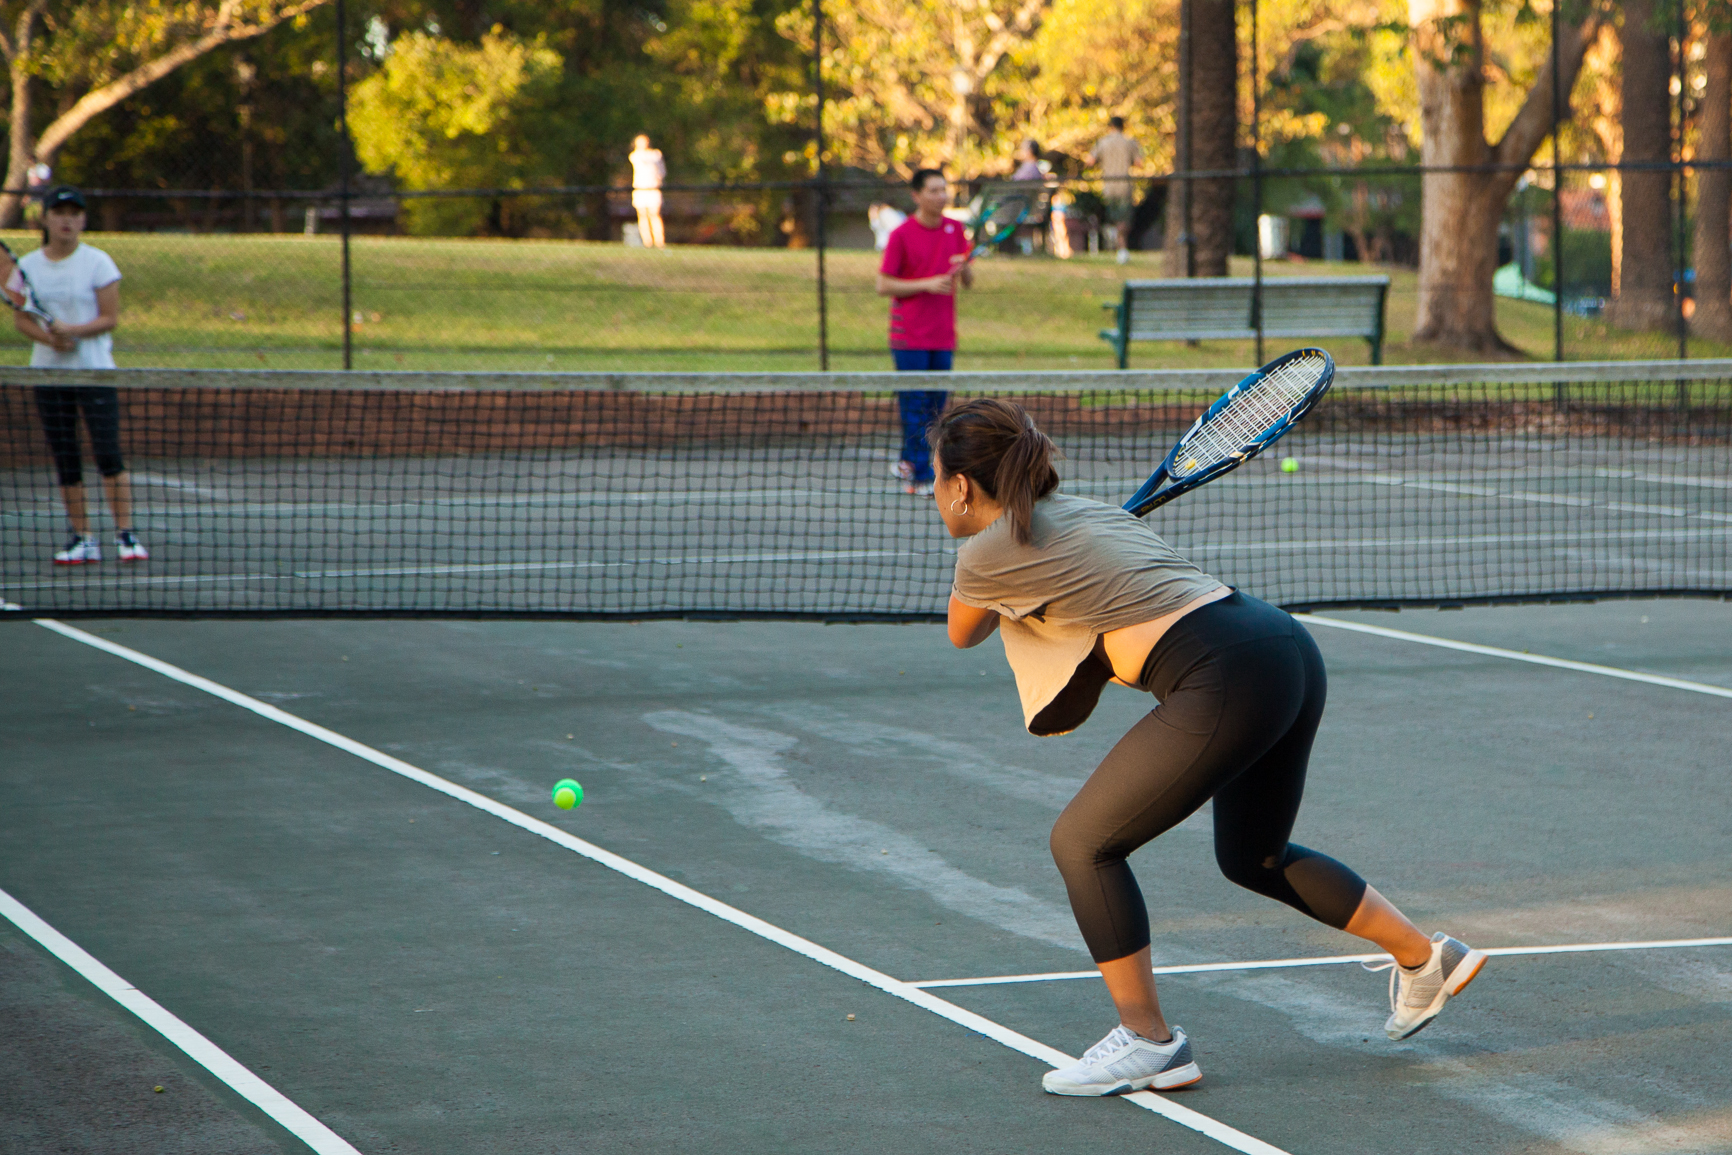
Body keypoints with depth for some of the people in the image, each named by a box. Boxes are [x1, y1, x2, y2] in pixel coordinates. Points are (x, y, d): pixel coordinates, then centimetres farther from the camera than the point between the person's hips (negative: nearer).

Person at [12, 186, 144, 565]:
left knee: (108, 452, -11)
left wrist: (73, 330, -20)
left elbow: (111, 317, -5)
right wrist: (48, 337, -13)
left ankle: (126, 534, -7)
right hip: (48, 371, 3)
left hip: (94, 369, -3)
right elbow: (21, 318, 7)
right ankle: (83, 539, 9)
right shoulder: (28, 266, 5)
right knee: (65, 459, 4)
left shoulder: (97, 262, -3)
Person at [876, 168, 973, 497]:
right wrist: (927, 284, -17)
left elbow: (968, 283, 12)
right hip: (910, 336, -5)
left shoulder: (955, 230, 8)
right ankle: (920, 476, -3)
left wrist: (964, 268, -11)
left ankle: (907, 462, 24)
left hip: (943, 337, 5)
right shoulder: (901, 235, -7)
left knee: (935, 405, 8)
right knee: (914, 406, -5)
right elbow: (883, 285, -7)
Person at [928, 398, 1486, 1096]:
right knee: (1253, 858, 28)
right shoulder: (1088, 511, 22)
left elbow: (961, 633, 22)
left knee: (1084, 843, 4)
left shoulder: (988, 552, 0)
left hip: (1228, 683, -9)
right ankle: (1425, 957, 33)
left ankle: (1149, 1042, 8)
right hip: (1292, 649, 9)